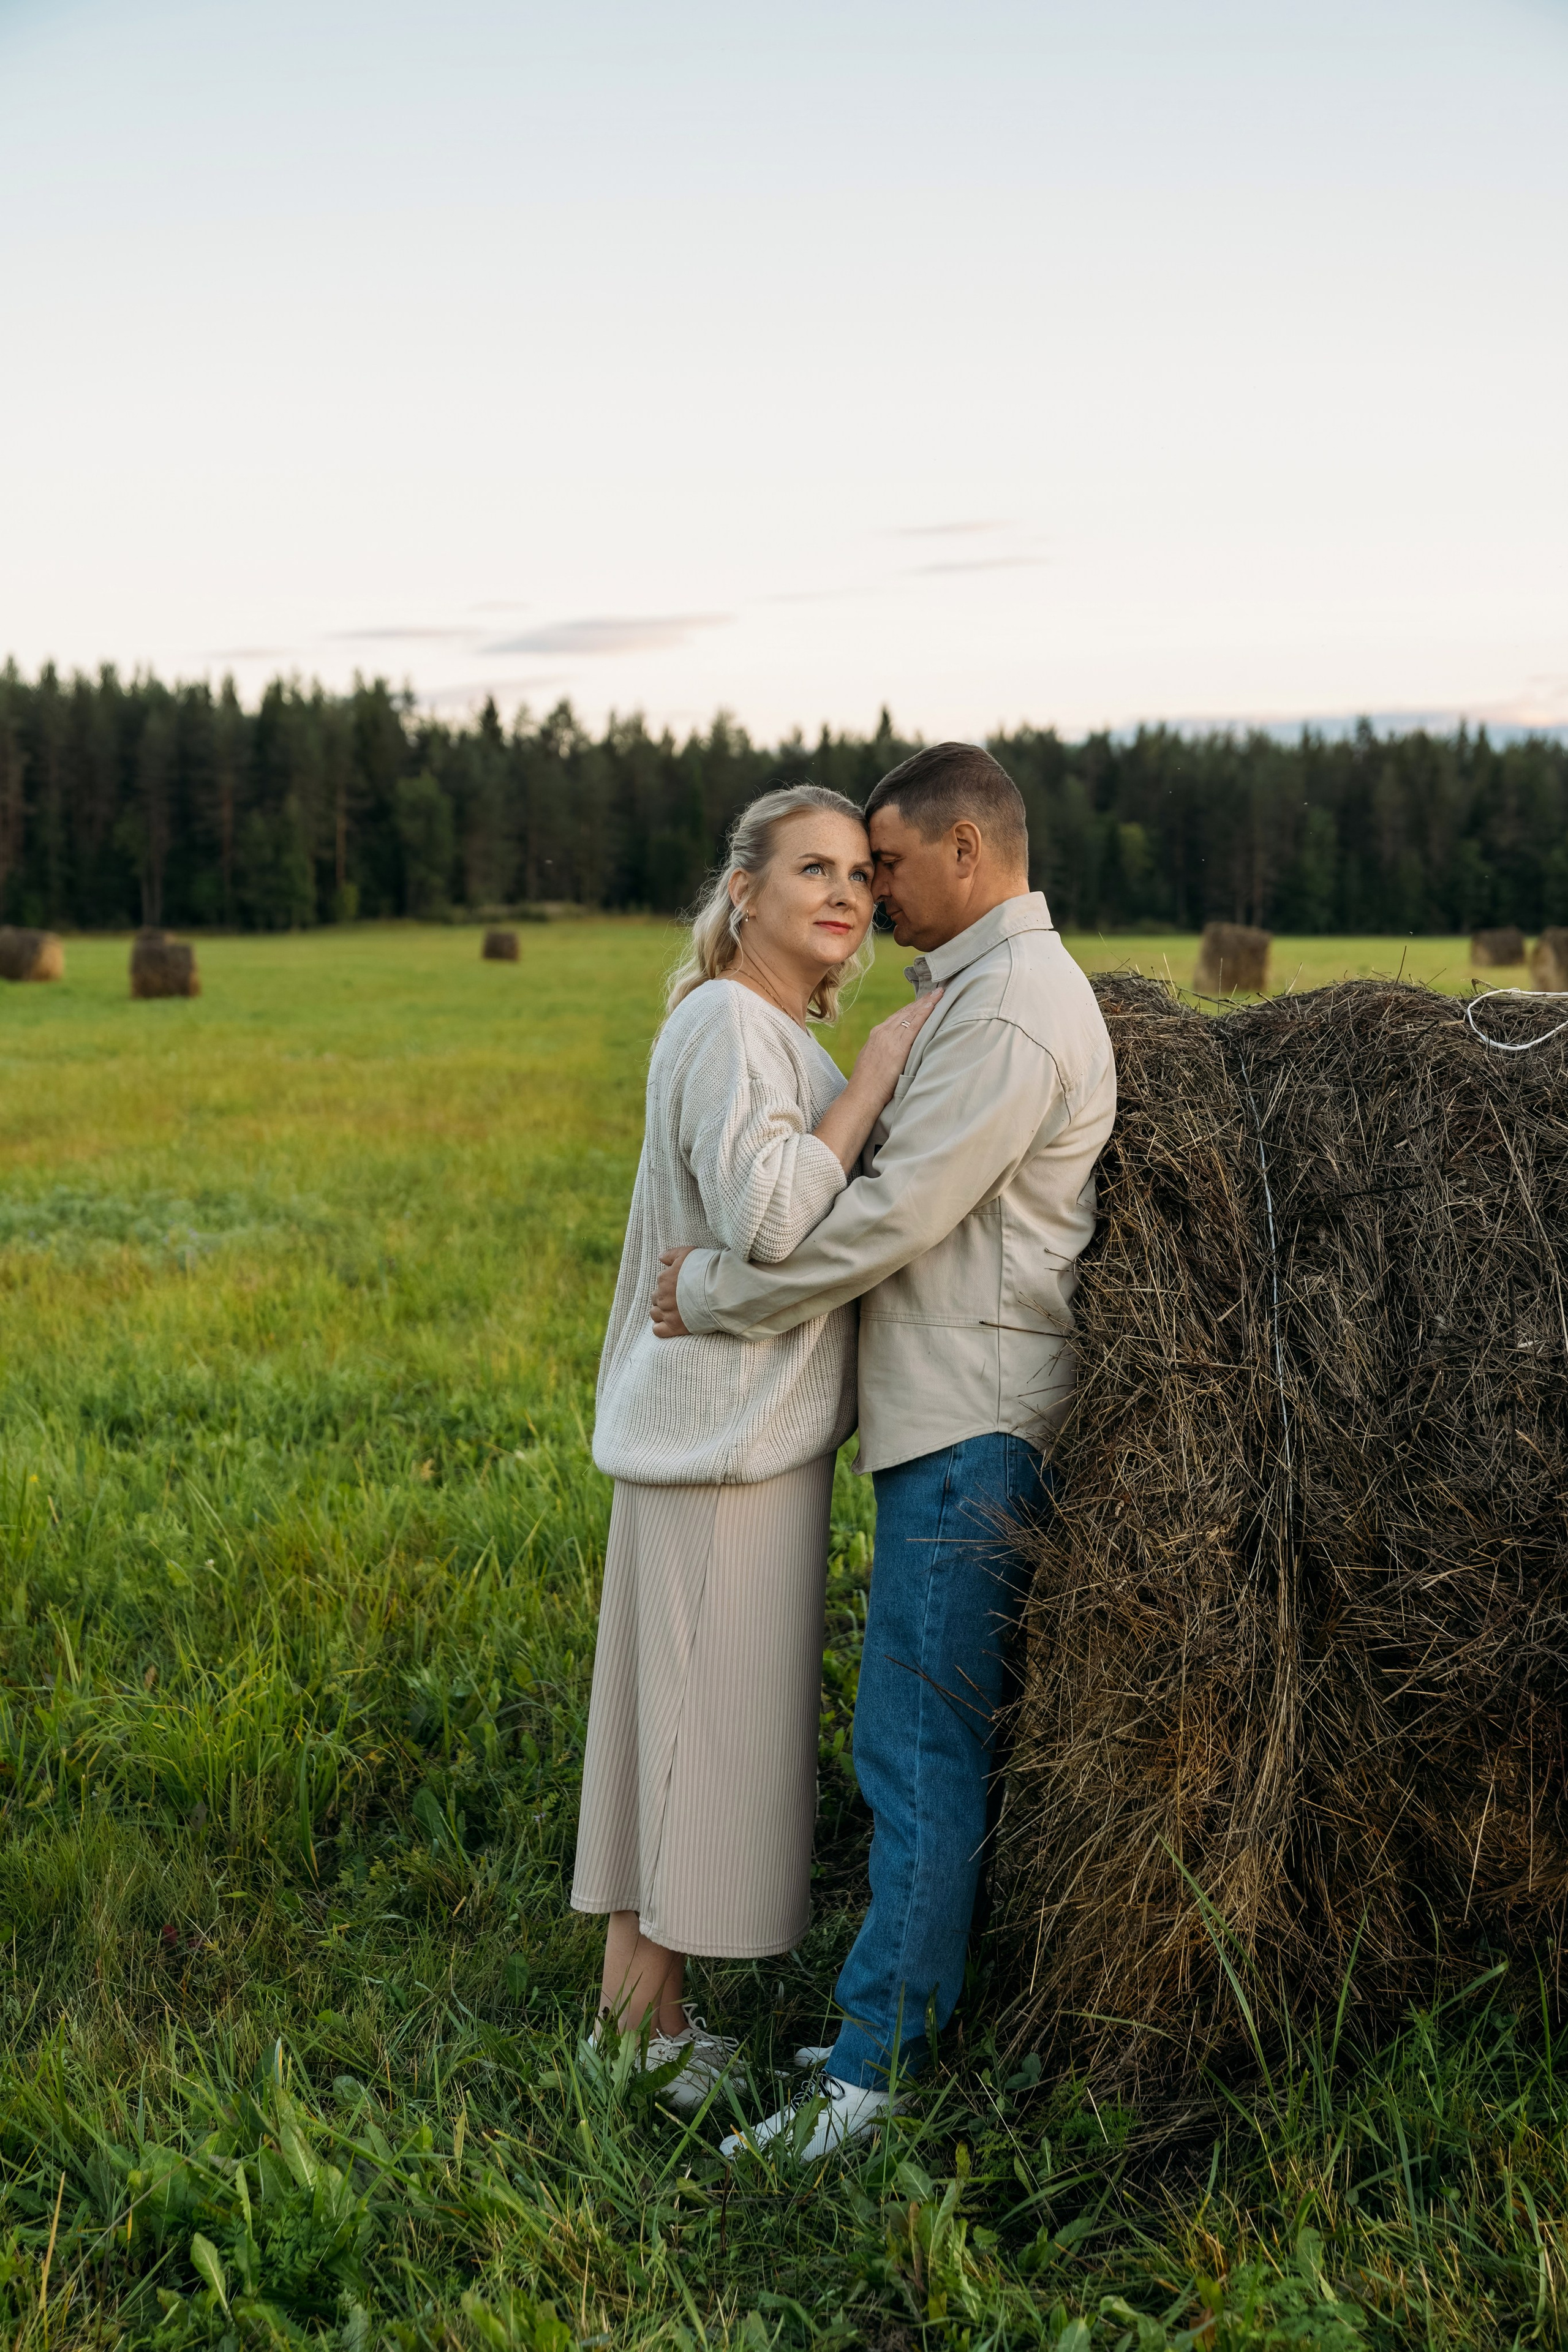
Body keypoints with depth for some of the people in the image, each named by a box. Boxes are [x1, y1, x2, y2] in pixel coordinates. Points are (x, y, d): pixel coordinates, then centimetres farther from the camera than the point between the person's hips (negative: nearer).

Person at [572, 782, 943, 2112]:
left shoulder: (775, 1035, 16)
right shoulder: (730, 1023, -15)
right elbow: (768, 1220, -27)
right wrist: (876, 1072, -19)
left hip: (737, 1427, 10)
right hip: (729, 1429, -10)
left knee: (669, 1724, 14)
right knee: (710, 1718, -2)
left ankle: (633, 2004, 24)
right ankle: (651, 2038, 10)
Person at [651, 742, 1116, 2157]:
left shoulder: (1016, 1004, -15)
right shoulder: (985, 989, 19)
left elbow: (897, 1213, -20)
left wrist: (717, 1293, -10)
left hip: (971, 1428, -11)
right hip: (955, 1416, 11)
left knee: (920, 1746, -7)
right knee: (946, 1737, 13)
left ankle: (872, 2068, -2)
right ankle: (931, 2009, 21)